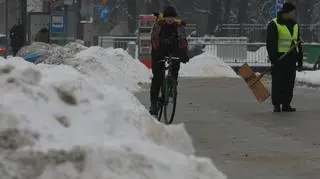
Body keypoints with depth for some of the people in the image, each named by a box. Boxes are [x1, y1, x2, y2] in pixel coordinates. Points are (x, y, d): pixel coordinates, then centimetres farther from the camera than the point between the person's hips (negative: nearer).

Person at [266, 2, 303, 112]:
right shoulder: (274, 25, -6)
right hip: (279, 58, -6)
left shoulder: (294, 25, 15)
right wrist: (273, 60, -16)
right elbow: (271, 44, -10)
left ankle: (286, 104, 11)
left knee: (289, 83, 5)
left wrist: (300, 60, 15)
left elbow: (298, 44, 19)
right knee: (278, 82, -4)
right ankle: (276, 105, 0)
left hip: (291, 58, 6)